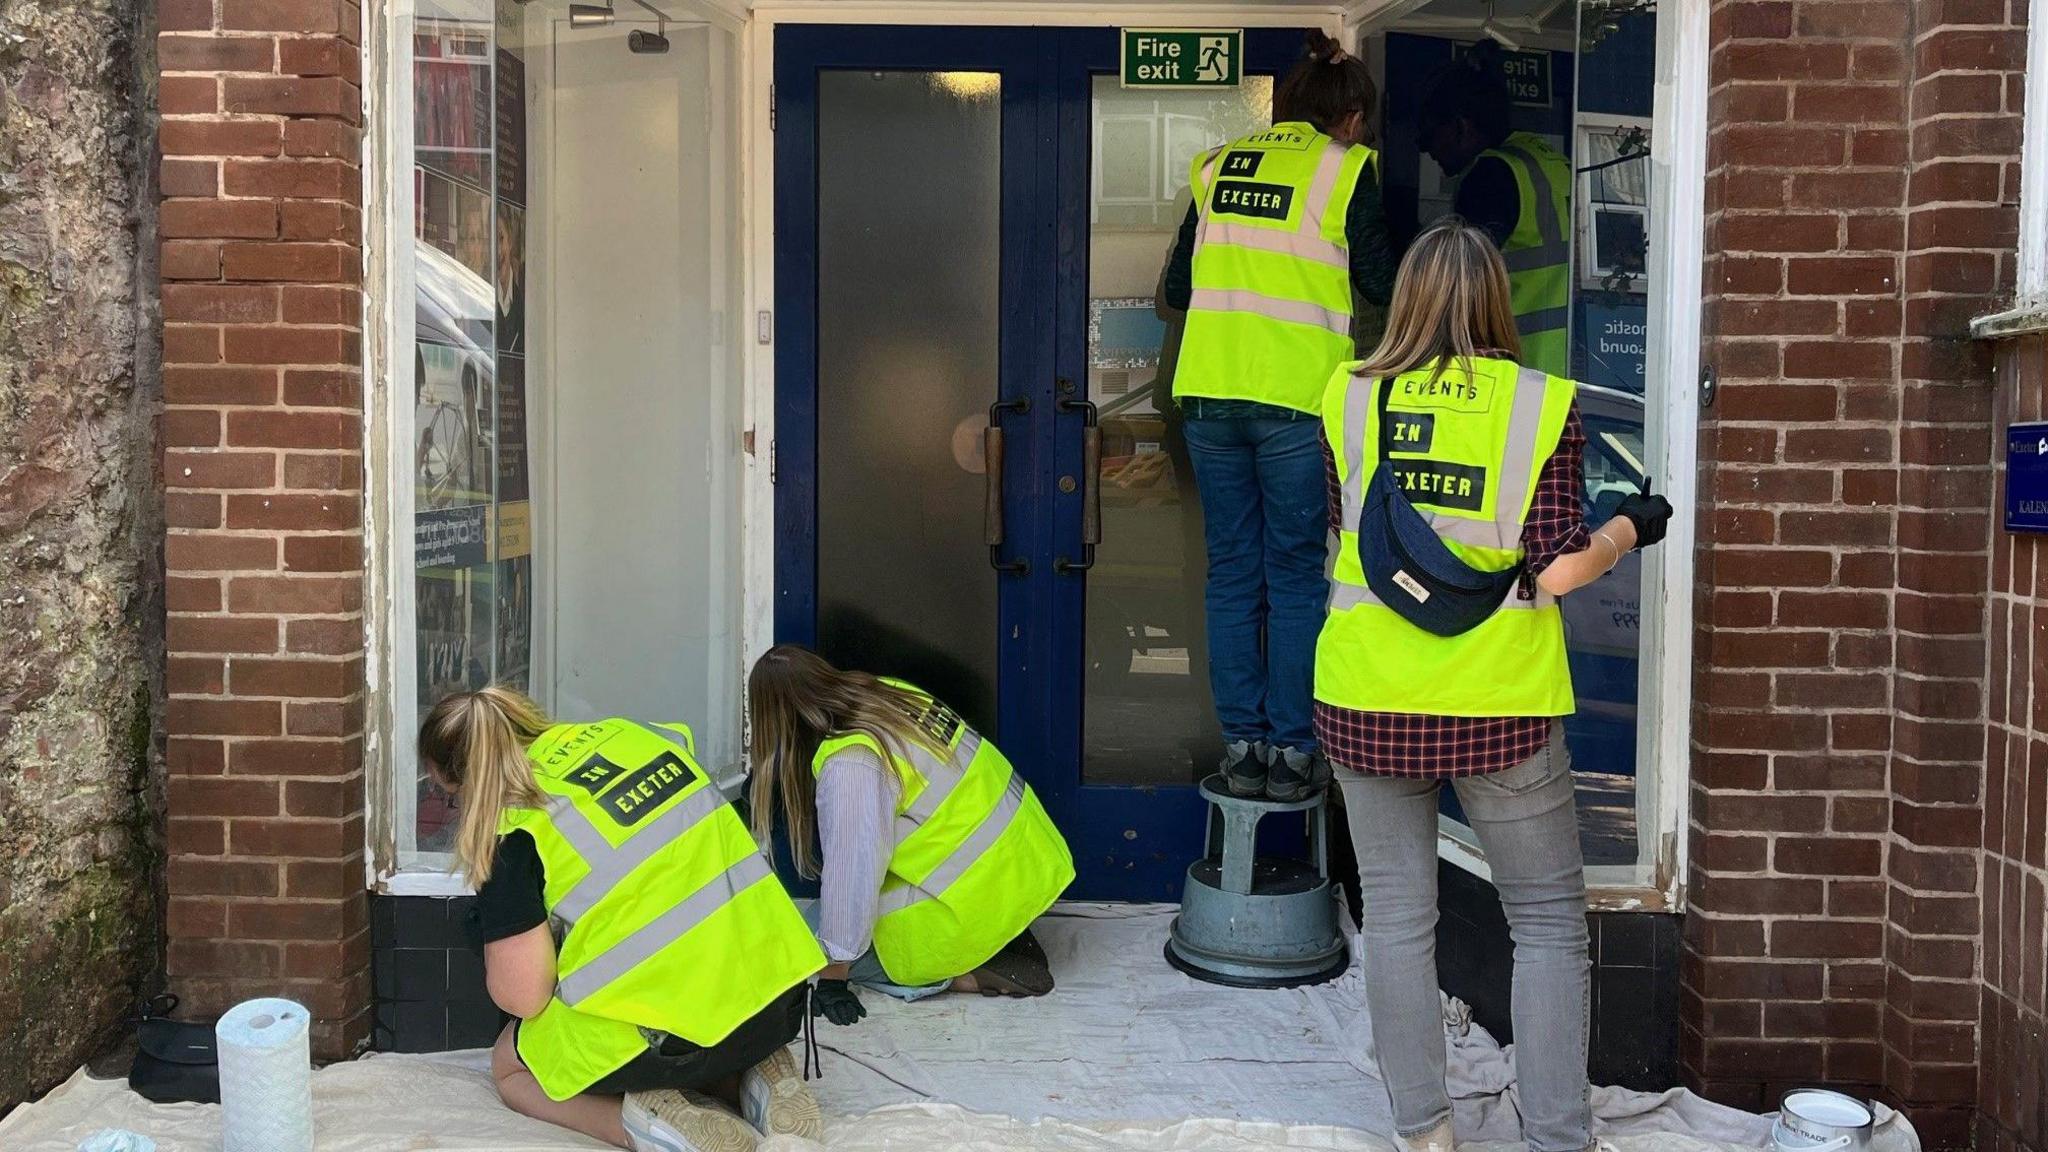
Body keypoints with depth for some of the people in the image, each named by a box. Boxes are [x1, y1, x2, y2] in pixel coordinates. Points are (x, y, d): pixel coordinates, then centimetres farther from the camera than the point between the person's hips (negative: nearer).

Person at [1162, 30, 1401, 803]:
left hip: (1209, 391, 4)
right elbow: (1379, 283, 3)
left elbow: (1178, 288, 16)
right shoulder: (1345, 168, 1)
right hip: (1297, 396, -4)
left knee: (1233, 573, 9)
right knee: (1297, 578, 4)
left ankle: (1242, 746, 12)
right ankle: (1292, 751, 7)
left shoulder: (1218, 167, 14)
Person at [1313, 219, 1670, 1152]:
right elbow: (1555, 569, -9)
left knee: (1398, 916, 12)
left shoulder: (1348, 396, 0)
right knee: (1549, 922, 12)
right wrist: (1630, 529, 9)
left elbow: (1343, 537, 8)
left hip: (1368, 701, 2)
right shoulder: (1542, 405, -6)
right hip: (1498, 707, -1)